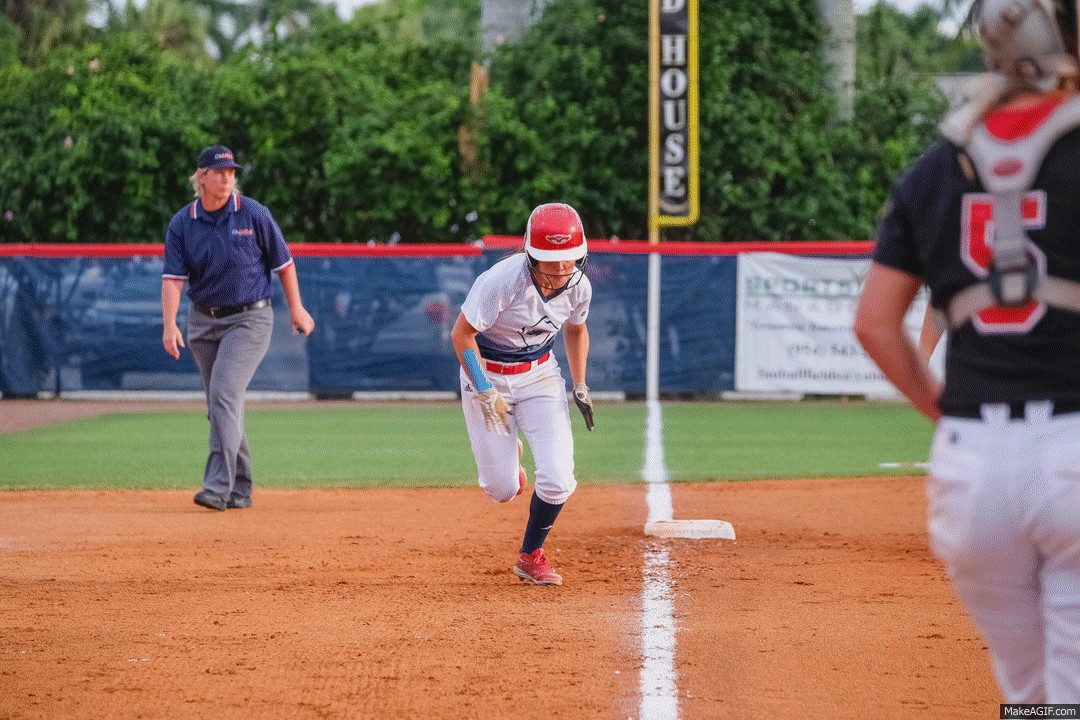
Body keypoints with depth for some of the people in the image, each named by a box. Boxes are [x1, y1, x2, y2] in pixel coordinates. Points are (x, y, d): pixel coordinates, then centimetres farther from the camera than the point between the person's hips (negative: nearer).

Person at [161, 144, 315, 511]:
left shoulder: (253, 214, -8)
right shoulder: (182, 223, -3)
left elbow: (282, 262, 2)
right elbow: (173, 278, -11)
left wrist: (296, 309, 5)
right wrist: (169, 324, -24)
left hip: (249, 319, -4)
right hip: (203, 321, 4)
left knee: (224, 393, -19)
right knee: (220, 405, 9)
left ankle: (218, 486, -23)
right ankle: (240, 488, 19)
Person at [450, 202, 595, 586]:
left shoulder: (578, 286, -12)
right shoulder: (502, 281, -29)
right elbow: (462, 334, -21)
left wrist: (580, 387, 8)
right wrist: (485, 392, -24)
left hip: (541, 375, 4)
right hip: (486, 374, -4)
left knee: (557, 480, -12)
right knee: (502, 490, 0)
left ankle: (531, 555, 15)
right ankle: (504, 455, 39)